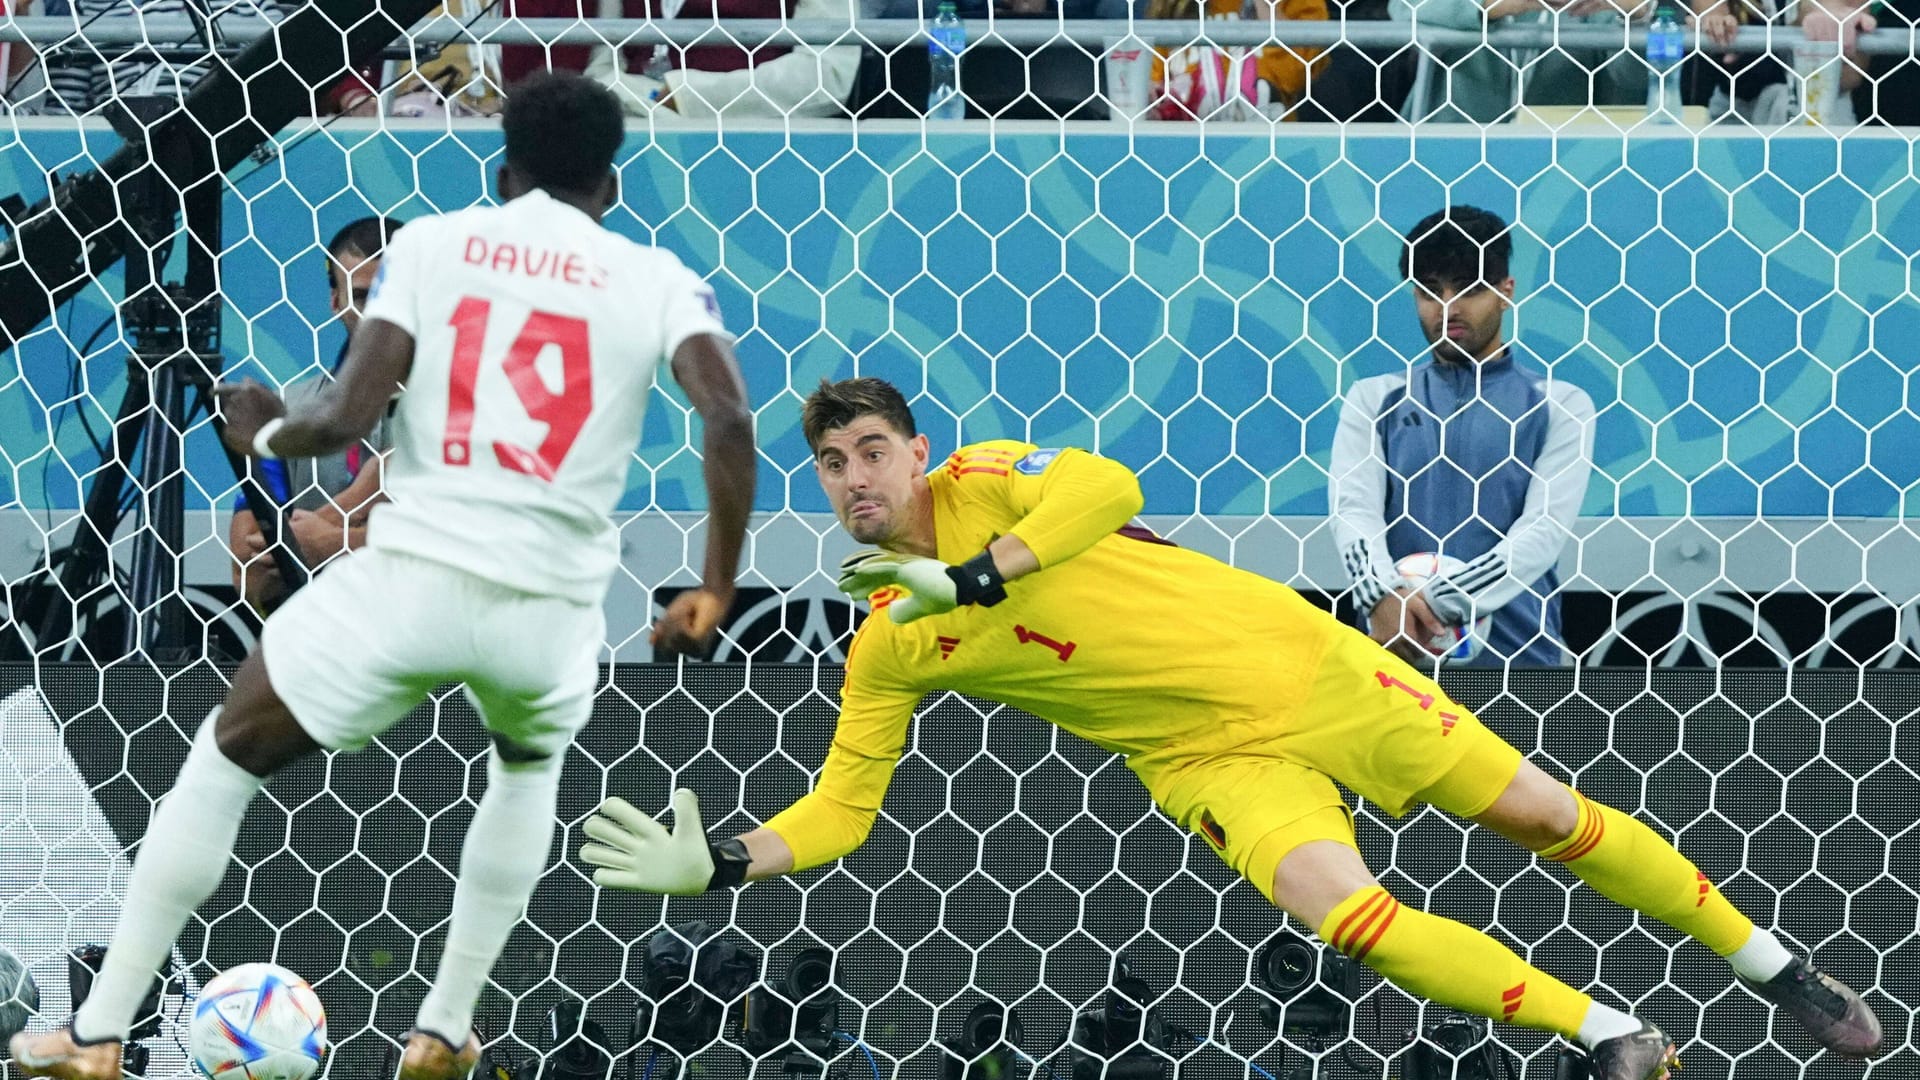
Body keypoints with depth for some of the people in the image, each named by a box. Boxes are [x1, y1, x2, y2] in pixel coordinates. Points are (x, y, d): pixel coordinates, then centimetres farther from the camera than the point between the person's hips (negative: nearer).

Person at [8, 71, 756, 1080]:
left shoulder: (433, 243, 7)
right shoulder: (654, 279, 8)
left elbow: (345, 418, -3)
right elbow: (729, 417, -8)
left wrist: (265, 434, 19)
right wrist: (715, 591, 0)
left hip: (415, 572, -1)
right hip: (552, 601, 1)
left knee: (225, 753, 19)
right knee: (529, 765, 37)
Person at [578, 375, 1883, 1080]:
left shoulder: (984, 485, -9)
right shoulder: (884, 650, 0)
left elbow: (1105, 486, -28)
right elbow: (839, 809, 2)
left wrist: (967, 578, -30)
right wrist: (715, 863, -13)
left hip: (1301, 662, -2)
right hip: (1214, 760, 2)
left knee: (1545, 815, 2)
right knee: (1345, 911, -26)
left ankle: (1777, 967, 20)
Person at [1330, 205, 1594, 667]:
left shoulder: (1560, 405, 7)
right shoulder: (1375, 399, 13)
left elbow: (1546, 529, -6)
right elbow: (1353, 509, -1)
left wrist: (1441, 605, -20)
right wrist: (1383, 597, -23)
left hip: (1520, 651, -1)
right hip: (1396, 650, 1)